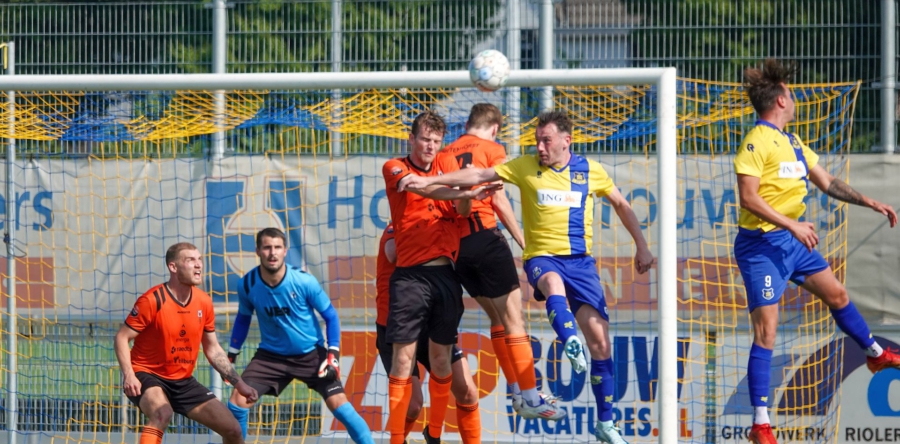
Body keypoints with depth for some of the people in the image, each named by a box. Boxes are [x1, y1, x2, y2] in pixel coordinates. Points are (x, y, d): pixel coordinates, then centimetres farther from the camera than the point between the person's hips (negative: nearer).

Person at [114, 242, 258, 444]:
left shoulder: (204, 302, 1)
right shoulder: (152, 300, -18)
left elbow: (212, 349, 12)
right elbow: (122, 337, -13)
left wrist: (238, 382, 7)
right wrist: (128, 375, -27)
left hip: (184, 381, 6)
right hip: (148, 376, -6)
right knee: (162, 414, -40)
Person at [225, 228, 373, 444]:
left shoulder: (304, 281, -20)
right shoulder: (247, 284, -13)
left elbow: (330, 316, -7)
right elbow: (243, 318, 8)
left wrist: (333, 353, -15)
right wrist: (231, 354, 7)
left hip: (311, 353, -2)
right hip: (271, 355, 2)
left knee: (338, 404, -12)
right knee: (238, 400, -12)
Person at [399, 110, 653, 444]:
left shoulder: (591, 171, 6)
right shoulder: (525, 168, 2)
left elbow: (621, 205, 20)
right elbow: (480, 175, -1)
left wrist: (641, 246, 18)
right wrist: (430, 180, -8)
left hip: (580, 260, 2)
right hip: (542, 257, -2)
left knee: (600, 339, -6)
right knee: (553, 284, -41)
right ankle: (571, 344, -63)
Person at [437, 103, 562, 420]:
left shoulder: (445, 154, 15)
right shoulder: (491, 149, 1)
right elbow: (499, 201, -5)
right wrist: (524, 243, -1)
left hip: (455, 245, 6)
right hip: (485, 237, -6)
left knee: (498, 318, 17)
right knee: (513, 319, -3)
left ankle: (516, 392, 17)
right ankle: (530, 398, -5)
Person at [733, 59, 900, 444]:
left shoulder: (793, 142, 12)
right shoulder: (757, 142, -16)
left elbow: (826, 182, 21)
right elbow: (749, 198, -22)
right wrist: (793, 225, -25)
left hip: (792, 240, 9)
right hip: (760, 244, -9)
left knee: (837, 294, 23)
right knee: (766, 330, -11)